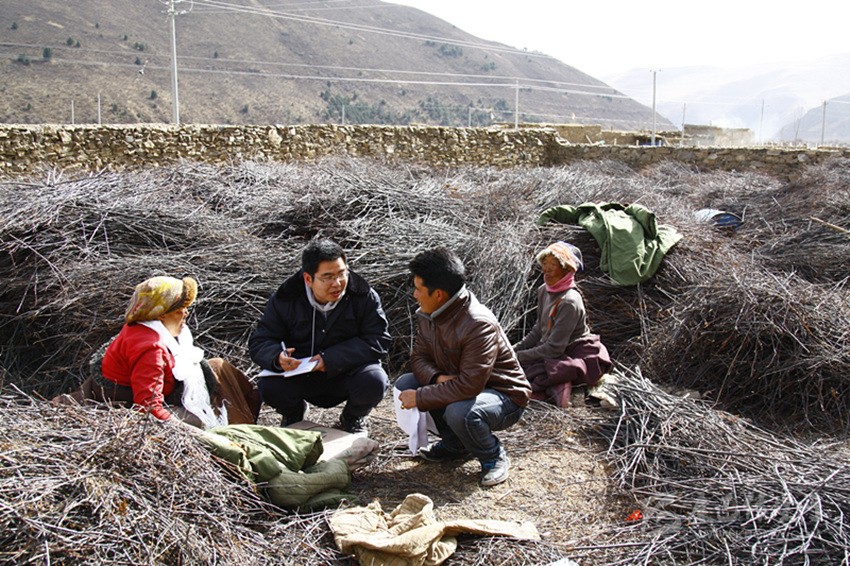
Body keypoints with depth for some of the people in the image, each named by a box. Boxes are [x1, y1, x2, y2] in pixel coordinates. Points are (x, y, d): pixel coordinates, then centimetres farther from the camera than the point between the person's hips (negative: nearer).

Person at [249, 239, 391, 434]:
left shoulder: (364, 296, -12)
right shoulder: (285, 299, -9)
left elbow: (379, 340, -16)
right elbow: (259, 342, -6)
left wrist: (331, 358, -26)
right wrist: (277, 357, -32)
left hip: (348, 372, -1)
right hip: (300, 377, 1)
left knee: (374, 382, -32)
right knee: (269, 386, -27)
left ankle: (352, 417, 6)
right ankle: (293, 413, 11)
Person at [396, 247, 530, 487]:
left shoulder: (479, 324, -32)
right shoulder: (427, 314, -6)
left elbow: (469, 386, -35)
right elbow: (419, 357, 1)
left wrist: (420, 398, -28)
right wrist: (437, 378, -22)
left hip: (504, 397, -8)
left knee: (460, 412, -38)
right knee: (405, 384, -6)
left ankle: (494, 457, -4)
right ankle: (455, 445, 10)